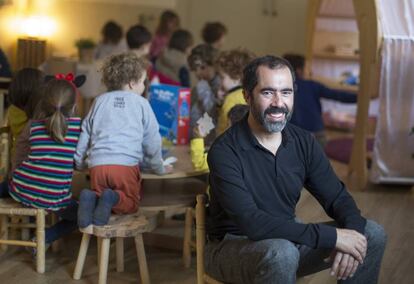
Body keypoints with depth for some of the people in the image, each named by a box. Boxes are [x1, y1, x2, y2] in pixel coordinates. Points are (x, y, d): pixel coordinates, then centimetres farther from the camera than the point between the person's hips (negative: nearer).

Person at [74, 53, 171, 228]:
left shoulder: (100, 101, 18)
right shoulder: (141, 103, 9)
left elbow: (85, 134, 21)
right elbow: (152, 140, 12)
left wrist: (79, 164, 32)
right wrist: (159, 168, 26)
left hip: (98, 163, 3)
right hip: (127, 164, -2)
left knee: (99, 191, 20)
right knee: (130, 204, 13)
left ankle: (90, 198, -17)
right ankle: (115, 198, -22)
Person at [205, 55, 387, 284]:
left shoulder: (303, 142, -1)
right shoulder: (225, 151, -21)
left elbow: (338, 199, 1)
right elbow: (251, 223, -30)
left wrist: (348, 236, -24)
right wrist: (332, 236, -32)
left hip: (287, 238, 6)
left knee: (372, 234, -6)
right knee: (282, 253, -38)